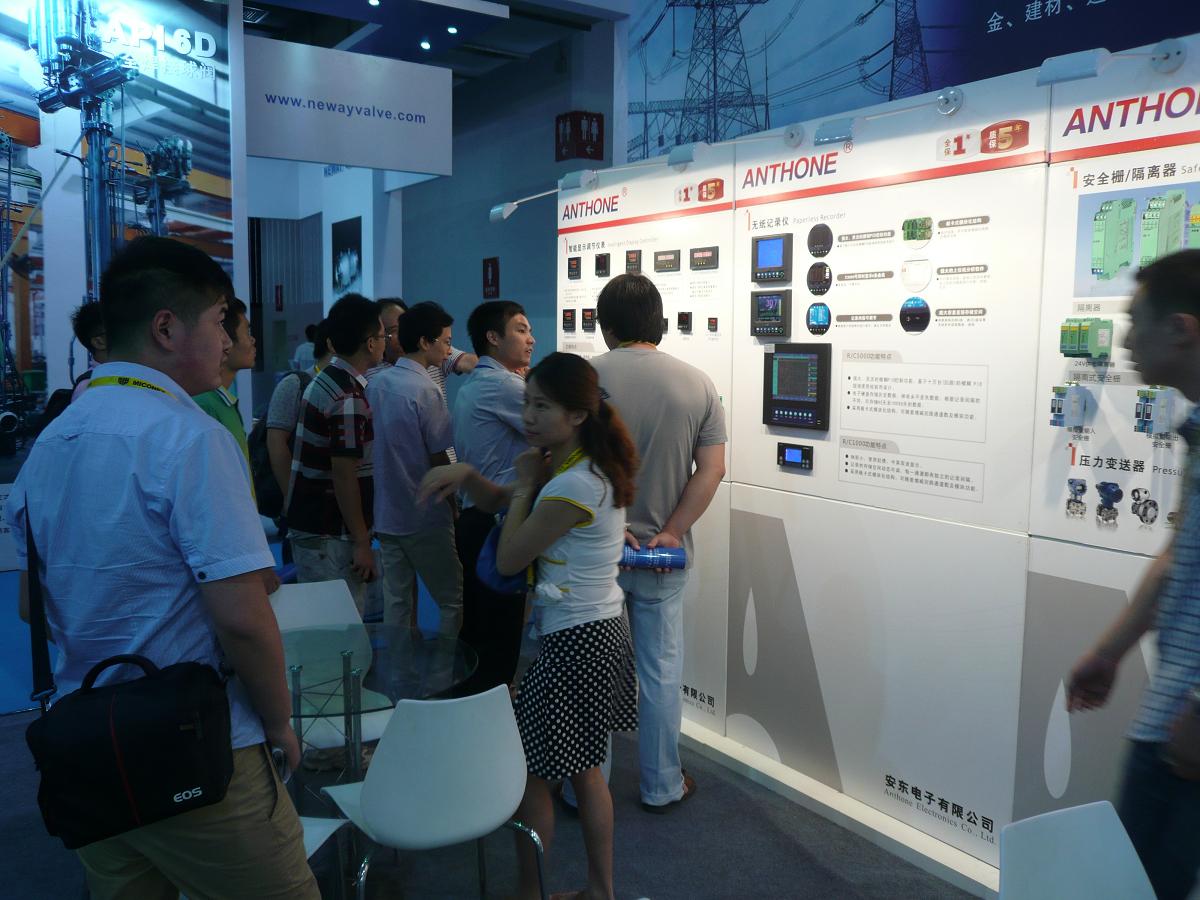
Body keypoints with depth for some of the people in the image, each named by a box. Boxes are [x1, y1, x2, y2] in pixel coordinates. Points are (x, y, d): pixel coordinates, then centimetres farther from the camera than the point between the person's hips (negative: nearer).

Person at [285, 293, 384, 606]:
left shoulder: (324, 381, 10)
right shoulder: (349, 398, -20)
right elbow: (344, 476, -22)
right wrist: (361, 542, -16)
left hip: (308, 524, 9)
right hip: (328, 535, -9)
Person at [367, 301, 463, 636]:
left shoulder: (375, 383, 5)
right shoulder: (424, 390, -17)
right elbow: (439, 459, -13)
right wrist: (452, 506, 0)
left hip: (386, 514, 7)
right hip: (425, 519, -7)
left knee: (396, 601, 14)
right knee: (454, 602, 4)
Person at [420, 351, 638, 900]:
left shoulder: (573, 486, -23)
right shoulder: (588, 468, 7)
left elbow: (508, 560, -15)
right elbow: (496, 500, 14)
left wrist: (526, 485, -7)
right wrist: (464, 475, -6)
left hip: (574, 643, -10)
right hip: (601, 630, 10)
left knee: (530, 770, 7)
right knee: (583, 768, 21)